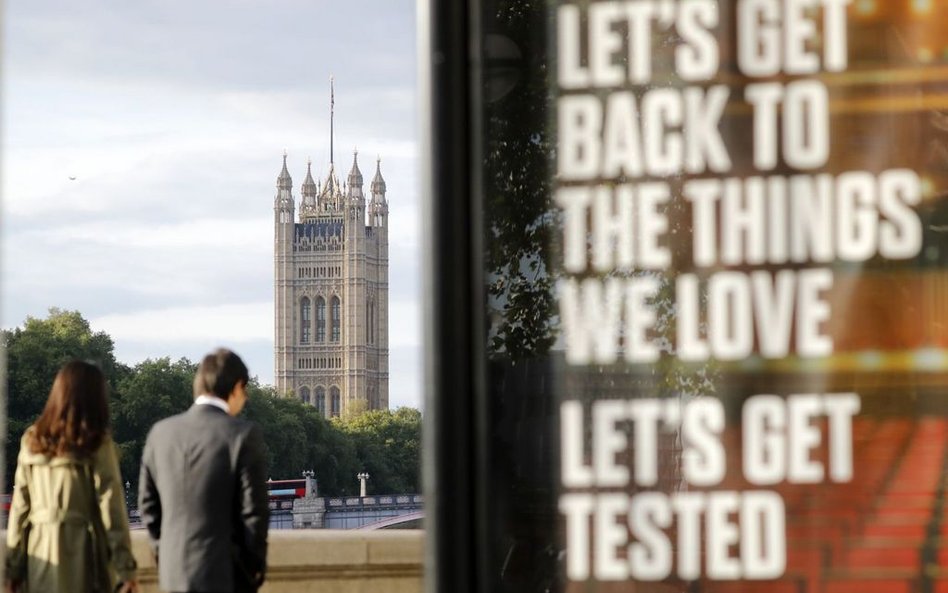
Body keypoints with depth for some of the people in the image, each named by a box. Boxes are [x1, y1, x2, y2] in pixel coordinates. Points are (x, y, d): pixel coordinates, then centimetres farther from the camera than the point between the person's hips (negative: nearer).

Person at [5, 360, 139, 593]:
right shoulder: (96, 445, -6)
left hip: (41, 555, 4)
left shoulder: (32, 442, 6)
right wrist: (125, 567, -6)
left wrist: (13, 565, 10)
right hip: (83, 553, -4)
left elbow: (19, 506, 6)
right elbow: (111, 507, -8)